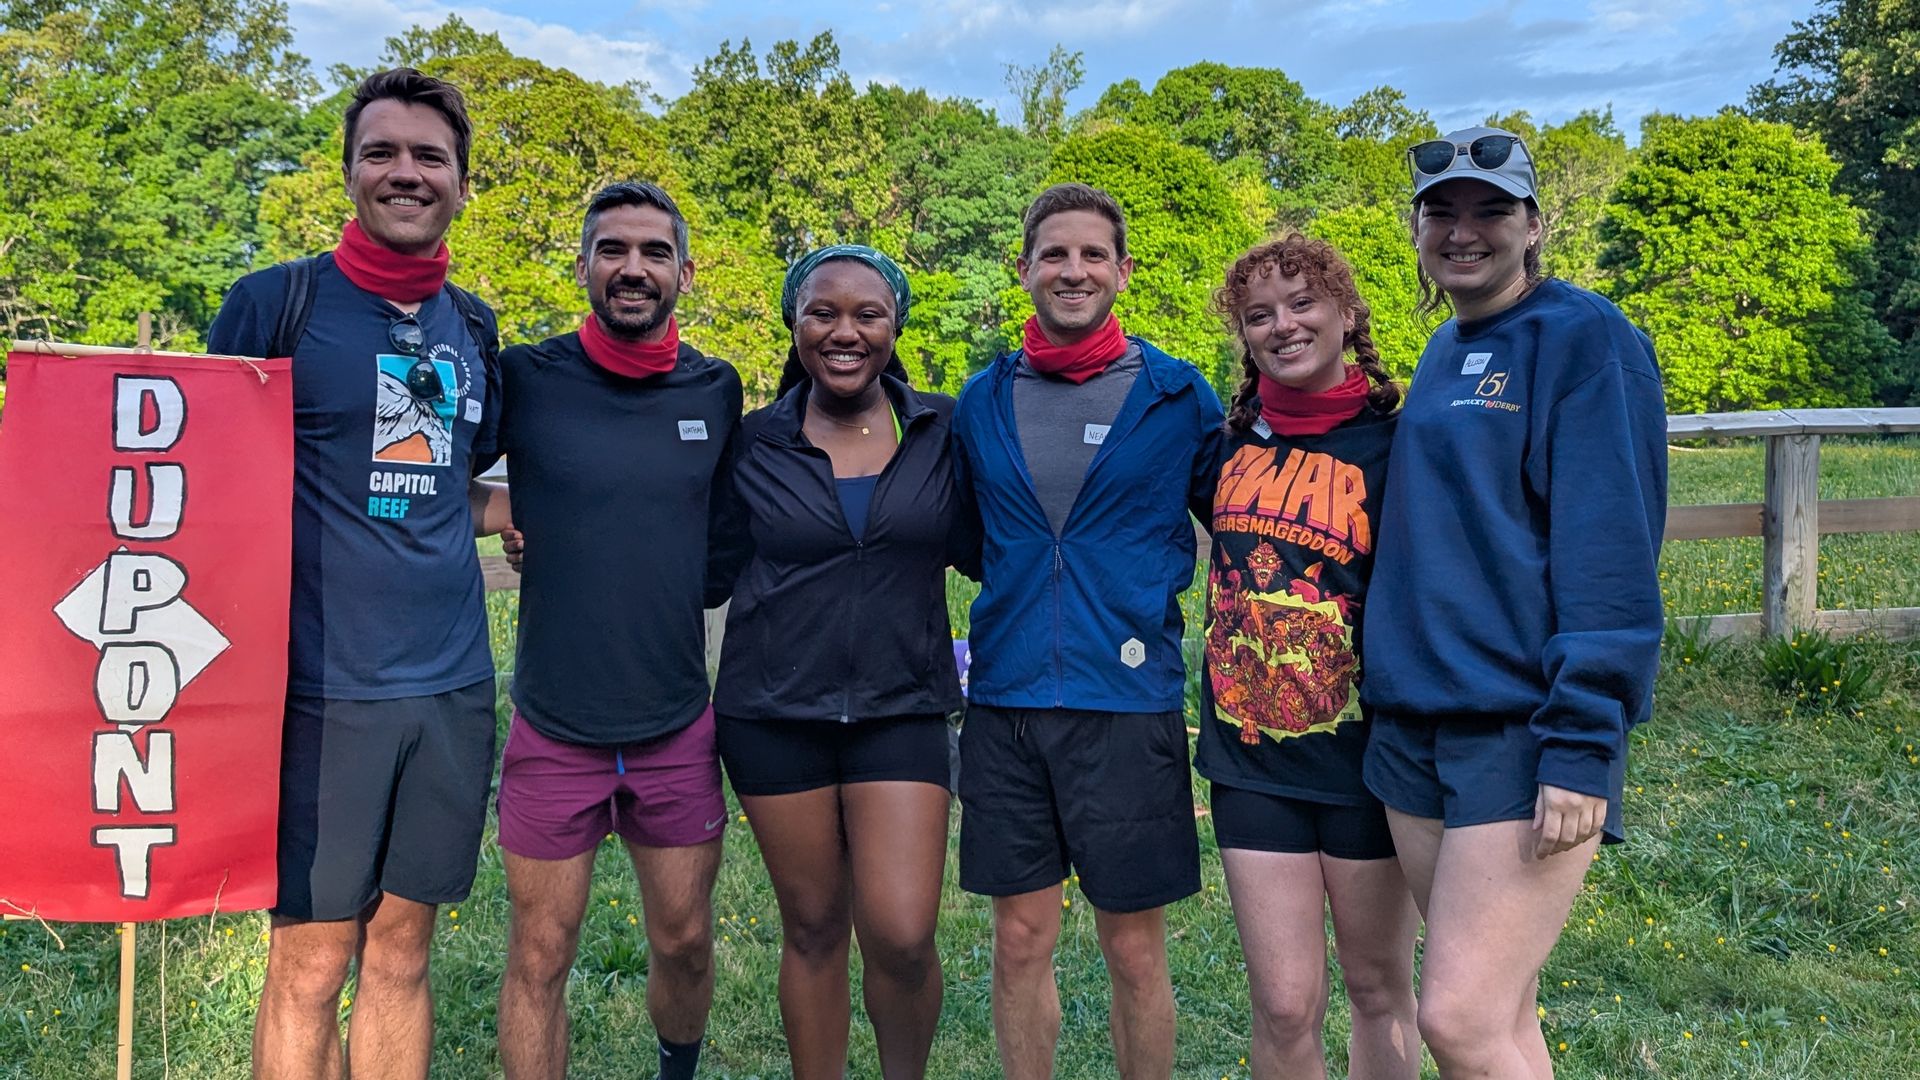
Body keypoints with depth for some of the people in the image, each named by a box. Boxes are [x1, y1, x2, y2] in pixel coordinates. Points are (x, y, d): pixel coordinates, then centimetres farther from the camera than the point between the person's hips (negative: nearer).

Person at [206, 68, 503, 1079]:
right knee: (311, 960, 2)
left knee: (401, 949, 13)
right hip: (325, 686, -4)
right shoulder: (274, 302, -3)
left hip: (452, 684, 4)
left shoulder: (475, 328, 11)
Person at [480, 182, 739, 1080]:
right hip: (554, 728, -2)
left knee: (684, 943, 16)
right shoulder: (524, 380, -6)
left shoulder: (716, 391, 3)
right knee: (539, 960, 7)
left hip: (678, 728, 2)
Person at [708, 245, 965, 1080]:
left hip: (900, 707, 0)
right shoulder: (755, 442, 1)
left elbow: (974, 545, 9)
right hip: (774, 711, 1)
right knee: (812, 929, 9)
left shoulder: (944, 430, 2)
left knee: (902, 937, -7)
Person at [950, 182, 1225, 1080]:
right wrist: (1018, 584, 12)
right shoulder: (983, 400, 9)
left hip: (1128, 703, -2)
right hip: (1004, 702, 3)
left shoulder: (1177, 396, 1)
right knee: (1021, 941, 10)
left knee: (1135, 950, 7)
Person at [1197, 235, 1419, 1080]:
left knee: (1379, 989, 14)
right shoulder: (1233, 441, 3)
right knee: (1284, 1008, 4)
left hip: (1363, 761, -2)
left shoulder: (1393, 445, -8)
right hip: (1251, 763, 3)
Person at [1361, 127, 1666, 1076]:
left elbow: (1610, 555, -13)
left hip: (1524, 730, -7)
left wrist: (1581, 745, -18)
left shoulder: (1584, 338, -7)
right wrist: (1394, 693, 15)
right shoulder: (1444, 354, 15)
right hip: (1417, 727, 7)